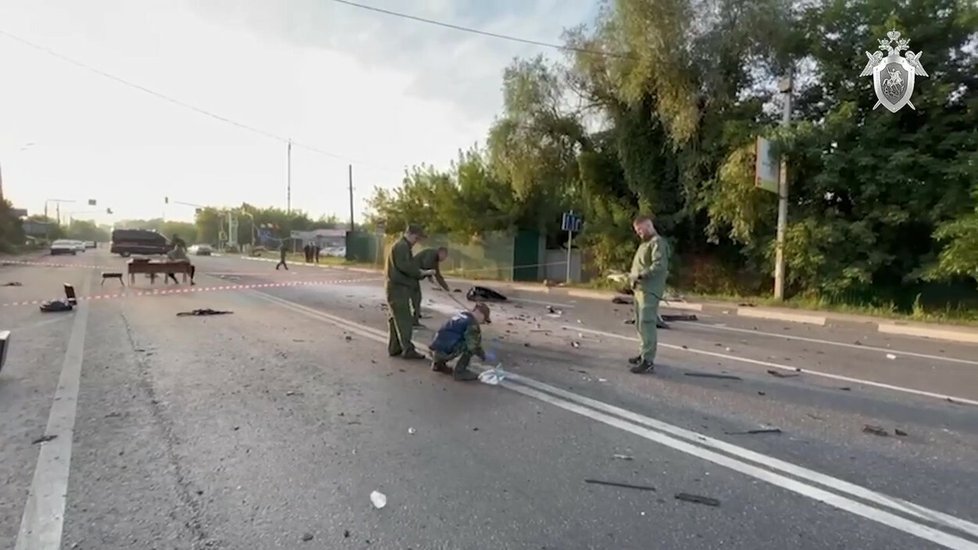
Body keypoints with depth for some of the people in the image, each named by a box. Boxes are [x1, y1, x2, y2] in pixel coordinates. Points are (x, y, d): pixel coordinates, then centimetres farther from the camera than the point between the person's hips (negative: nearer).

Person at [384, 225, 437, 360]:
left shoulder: (401, 246, 21)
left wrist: (422, 272, 6)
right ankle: (408, 350, -5)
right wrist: (422, 272, -18)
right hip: (398, 288, -11)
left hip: (395, 287, 11)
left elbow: (408, 266, 19)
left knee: (394, 319, 13)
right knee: (404, 320, -8)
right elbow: (404, 266, -23)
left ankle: (394, 348, 19)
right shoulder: (401, 246, -12)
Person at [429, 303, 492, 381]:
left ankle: (438, 364, 28)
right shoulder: (472, 323, -6)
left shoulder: (460, 315, 21)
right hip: (445, 352, -9)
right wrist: (484, 356, 4)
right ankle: (459, 372, -2)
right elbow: (474, 346, -13)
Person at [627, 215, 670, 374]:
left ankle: (648, 361, -13)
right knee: (640, 324, 14)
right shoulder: (645, 243, 23)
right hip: (640, 289, 10)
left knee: (647, 324, -13)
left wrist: (639, 275, -20)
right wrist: (633, 275, 10)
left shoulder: (658, 242, -8)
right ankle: (646, 353, 25)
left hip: (649, 290, -10)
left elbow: (659, 266, -20)